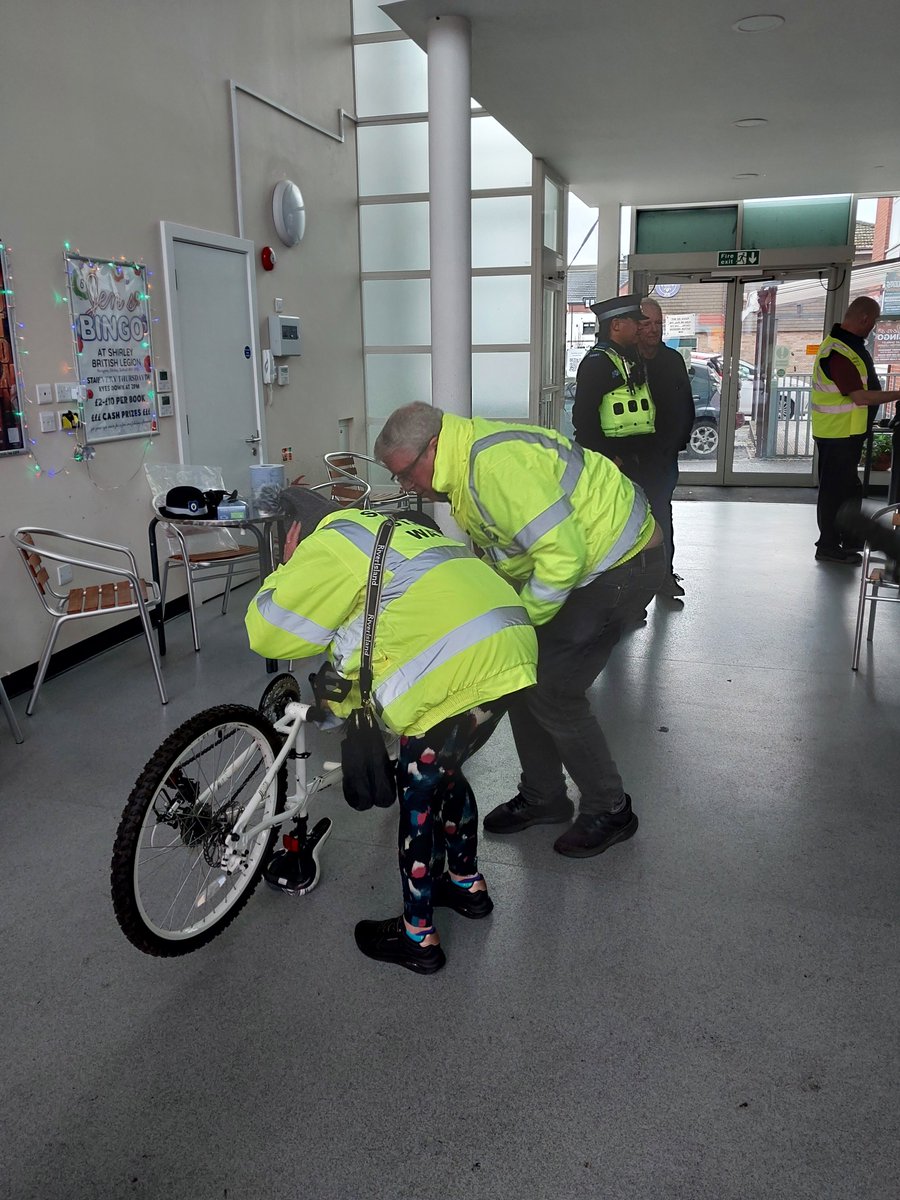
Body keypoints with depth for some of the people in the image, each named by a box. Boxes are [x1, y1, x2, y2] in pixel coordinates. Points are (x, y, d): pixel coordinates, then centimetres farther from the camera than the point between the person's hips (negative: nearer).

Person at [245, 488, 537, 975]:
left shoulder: (329, 544, 0)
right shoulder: (389, 533, 28)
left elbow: (267, 633, 2)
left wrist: (287, 569, 16)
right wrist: (347, 697, 32)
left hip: (459, 669, -9)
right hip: (508, 649, 9)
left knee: (419, 794, 8)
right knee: (443, 771, 27)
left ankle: (417, 936, 22)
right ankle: (467, 883, 44)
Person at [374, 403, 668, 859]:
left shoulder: (496, 464, -29)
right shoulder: (468, 460, 5)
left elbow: (562, 553, -32)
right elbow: (497, 555, 12)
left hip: (621, 565, -10)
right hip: (584, 560, 10)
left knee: (552, 693, -8)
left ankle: (609, 811, 12)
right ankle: (542, 797, 27)